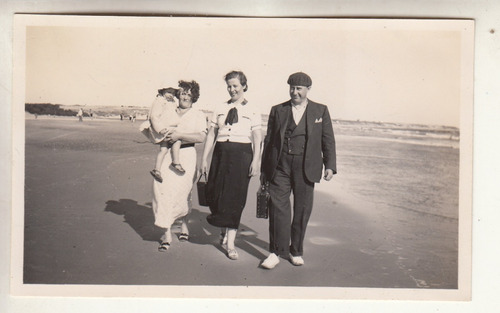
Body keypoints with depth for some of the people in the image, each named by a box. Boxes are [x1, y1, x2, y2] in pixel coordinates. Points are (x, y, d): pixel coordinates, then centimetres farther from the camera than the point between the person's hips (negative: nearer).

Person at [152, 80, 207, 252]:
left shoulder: (198, 115, 7)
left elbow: (201, 137, -8)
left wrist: (180, 135, -17)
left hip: (186, 155, -2)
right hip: (167, 155, 2)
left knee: (182, 192, 1)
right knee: (164, 190, -10)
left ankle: (184, 225, 28)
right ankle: (167, 233, -6)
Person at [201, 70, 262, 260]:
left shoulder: (252, 111, 3)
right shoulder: (220, 109, 11)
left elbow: (257, 139, -2)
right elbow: (211, 134, 10)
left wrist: (256, 161, -12)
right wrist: (204, 158, 6)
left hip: (242, 154, -3)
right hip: (221, 153, 3)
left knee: (235, 197, -3)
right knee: (215, 194, 4)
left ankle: (230, 243, 5)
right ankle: (224, 230, 32)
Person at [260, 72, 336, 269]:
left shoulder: (321, 111, 8)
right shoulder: (277, 110, 10)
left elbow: (328, 140, 7)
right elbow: (268, 140, 11)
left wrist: (330, 166, -4)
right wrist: (264, 169, 10)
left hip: (306, 167, 0)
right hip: (280, 166, 0)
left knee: (302, 209, 6)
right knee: (278, 207, -5)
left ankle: (296, 251, 22)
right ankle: (276, 252, 6)